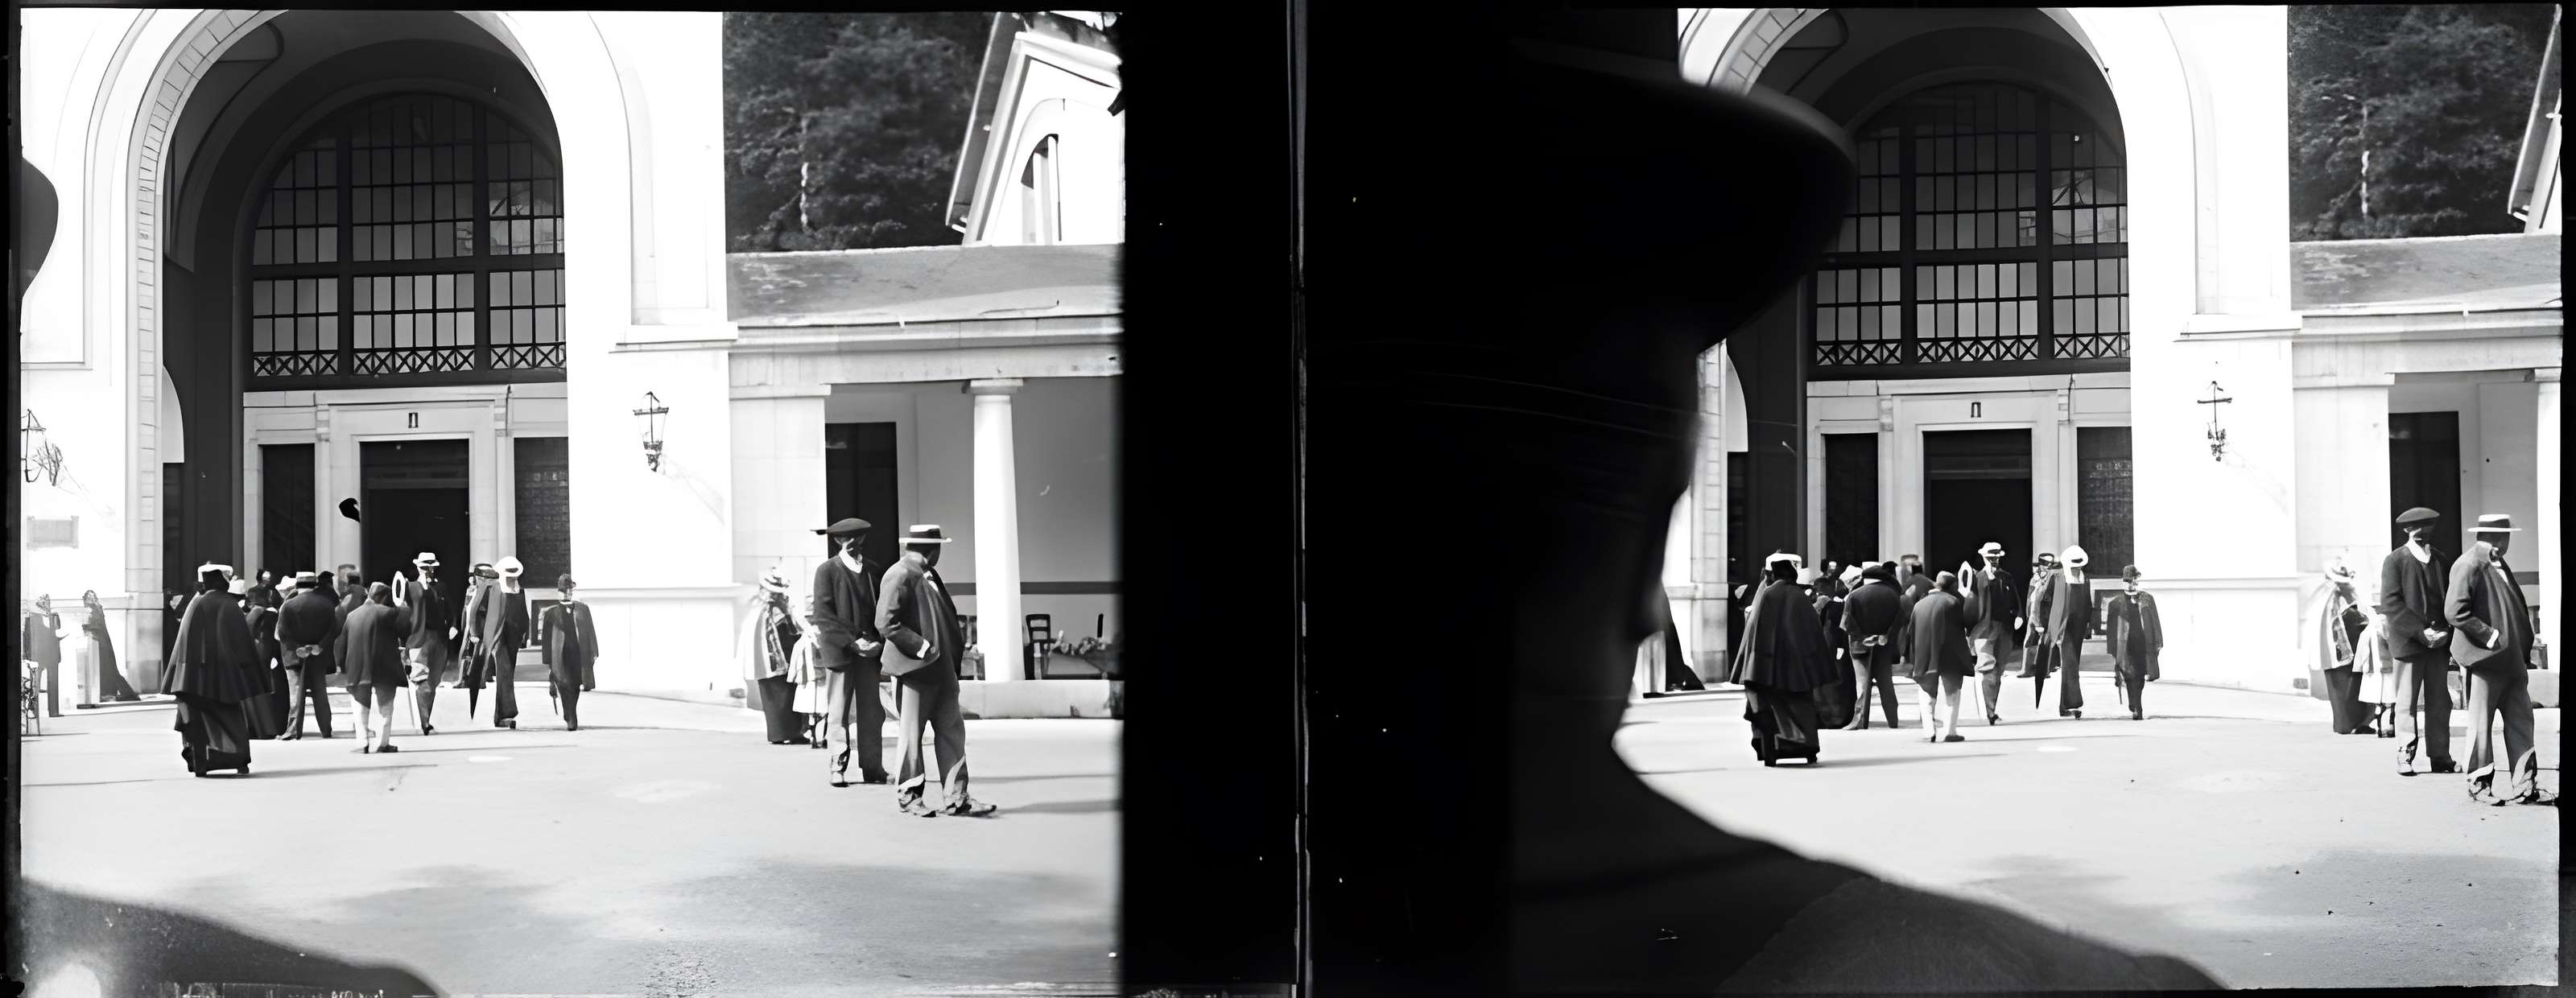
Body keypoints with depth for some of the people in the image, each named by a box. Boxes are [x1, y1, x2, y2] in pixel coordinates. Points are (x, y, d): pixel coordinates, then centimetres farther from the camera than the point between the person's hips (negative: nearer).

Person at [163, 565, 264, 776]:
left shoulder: (197, 604, -3)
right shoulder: (232, 606, 0)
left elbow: (186, 640, -1)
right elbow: (244, 642, 0)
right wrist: (248, 670, 7)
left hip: (199, 670, -1)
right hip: (226, 670, 1)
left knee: (197, 718, 7)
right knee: (232, 715, 7)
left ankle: (200, 764, 2)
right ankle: (241, 760, -6)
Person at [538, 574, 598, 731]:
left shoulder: (583, 608, 14)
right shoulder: (551, 612, 8)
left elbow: (590, 631, 14)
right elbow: (546, 637, 7)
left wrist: (593, 652, 5)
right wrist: (548, 662, 3)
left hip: (579, 652, 2)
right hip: (560, 655, -2)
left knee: (575, 687, 6)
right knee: (564, 685, -14)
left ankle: (570, 716, 26)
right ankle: (571, 720, -15)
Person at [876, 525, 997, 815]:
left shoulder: (929, 576, 16)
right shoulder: (899, 576, -12)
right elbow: (886, 623, -19)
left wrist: (957, 634, 7)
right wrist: (922, 647, -21)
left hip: (941, 668, 9)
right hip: (915, 668, -9)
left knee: (952, 731, 7)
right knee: (912, 733, 3)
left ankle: (957, 798, 9)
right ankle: (908, 795, 15)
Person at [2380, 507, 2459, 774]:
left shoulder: (2442, 560, 13)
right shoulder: (2394, 561, -1)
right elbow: (2390, 603, -9)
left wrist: (2445, 631, -3)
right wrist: (2420, 631, -15)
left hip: (2439, 641, 4)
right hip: (2408, 642, -4)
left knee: (2439, 701, 5)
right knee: (2407, 702, -2)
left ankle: (2440, 756, 10)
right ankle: (2405, 757, 3)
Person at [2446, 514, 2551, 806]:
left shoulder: (2498, 565, 16)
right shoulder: (2468, 566, -12)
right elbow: (2455, 612, -19)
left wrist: (2523, 649, 11)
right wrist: (2491, 637, -19)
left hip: (2511, 659, 9)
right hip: (2486, 659, -9)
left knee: (2521, 721, 7)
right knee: (2481, 724, 1)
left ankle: (2524, 785, 11)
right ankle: (2479, 785, 11)